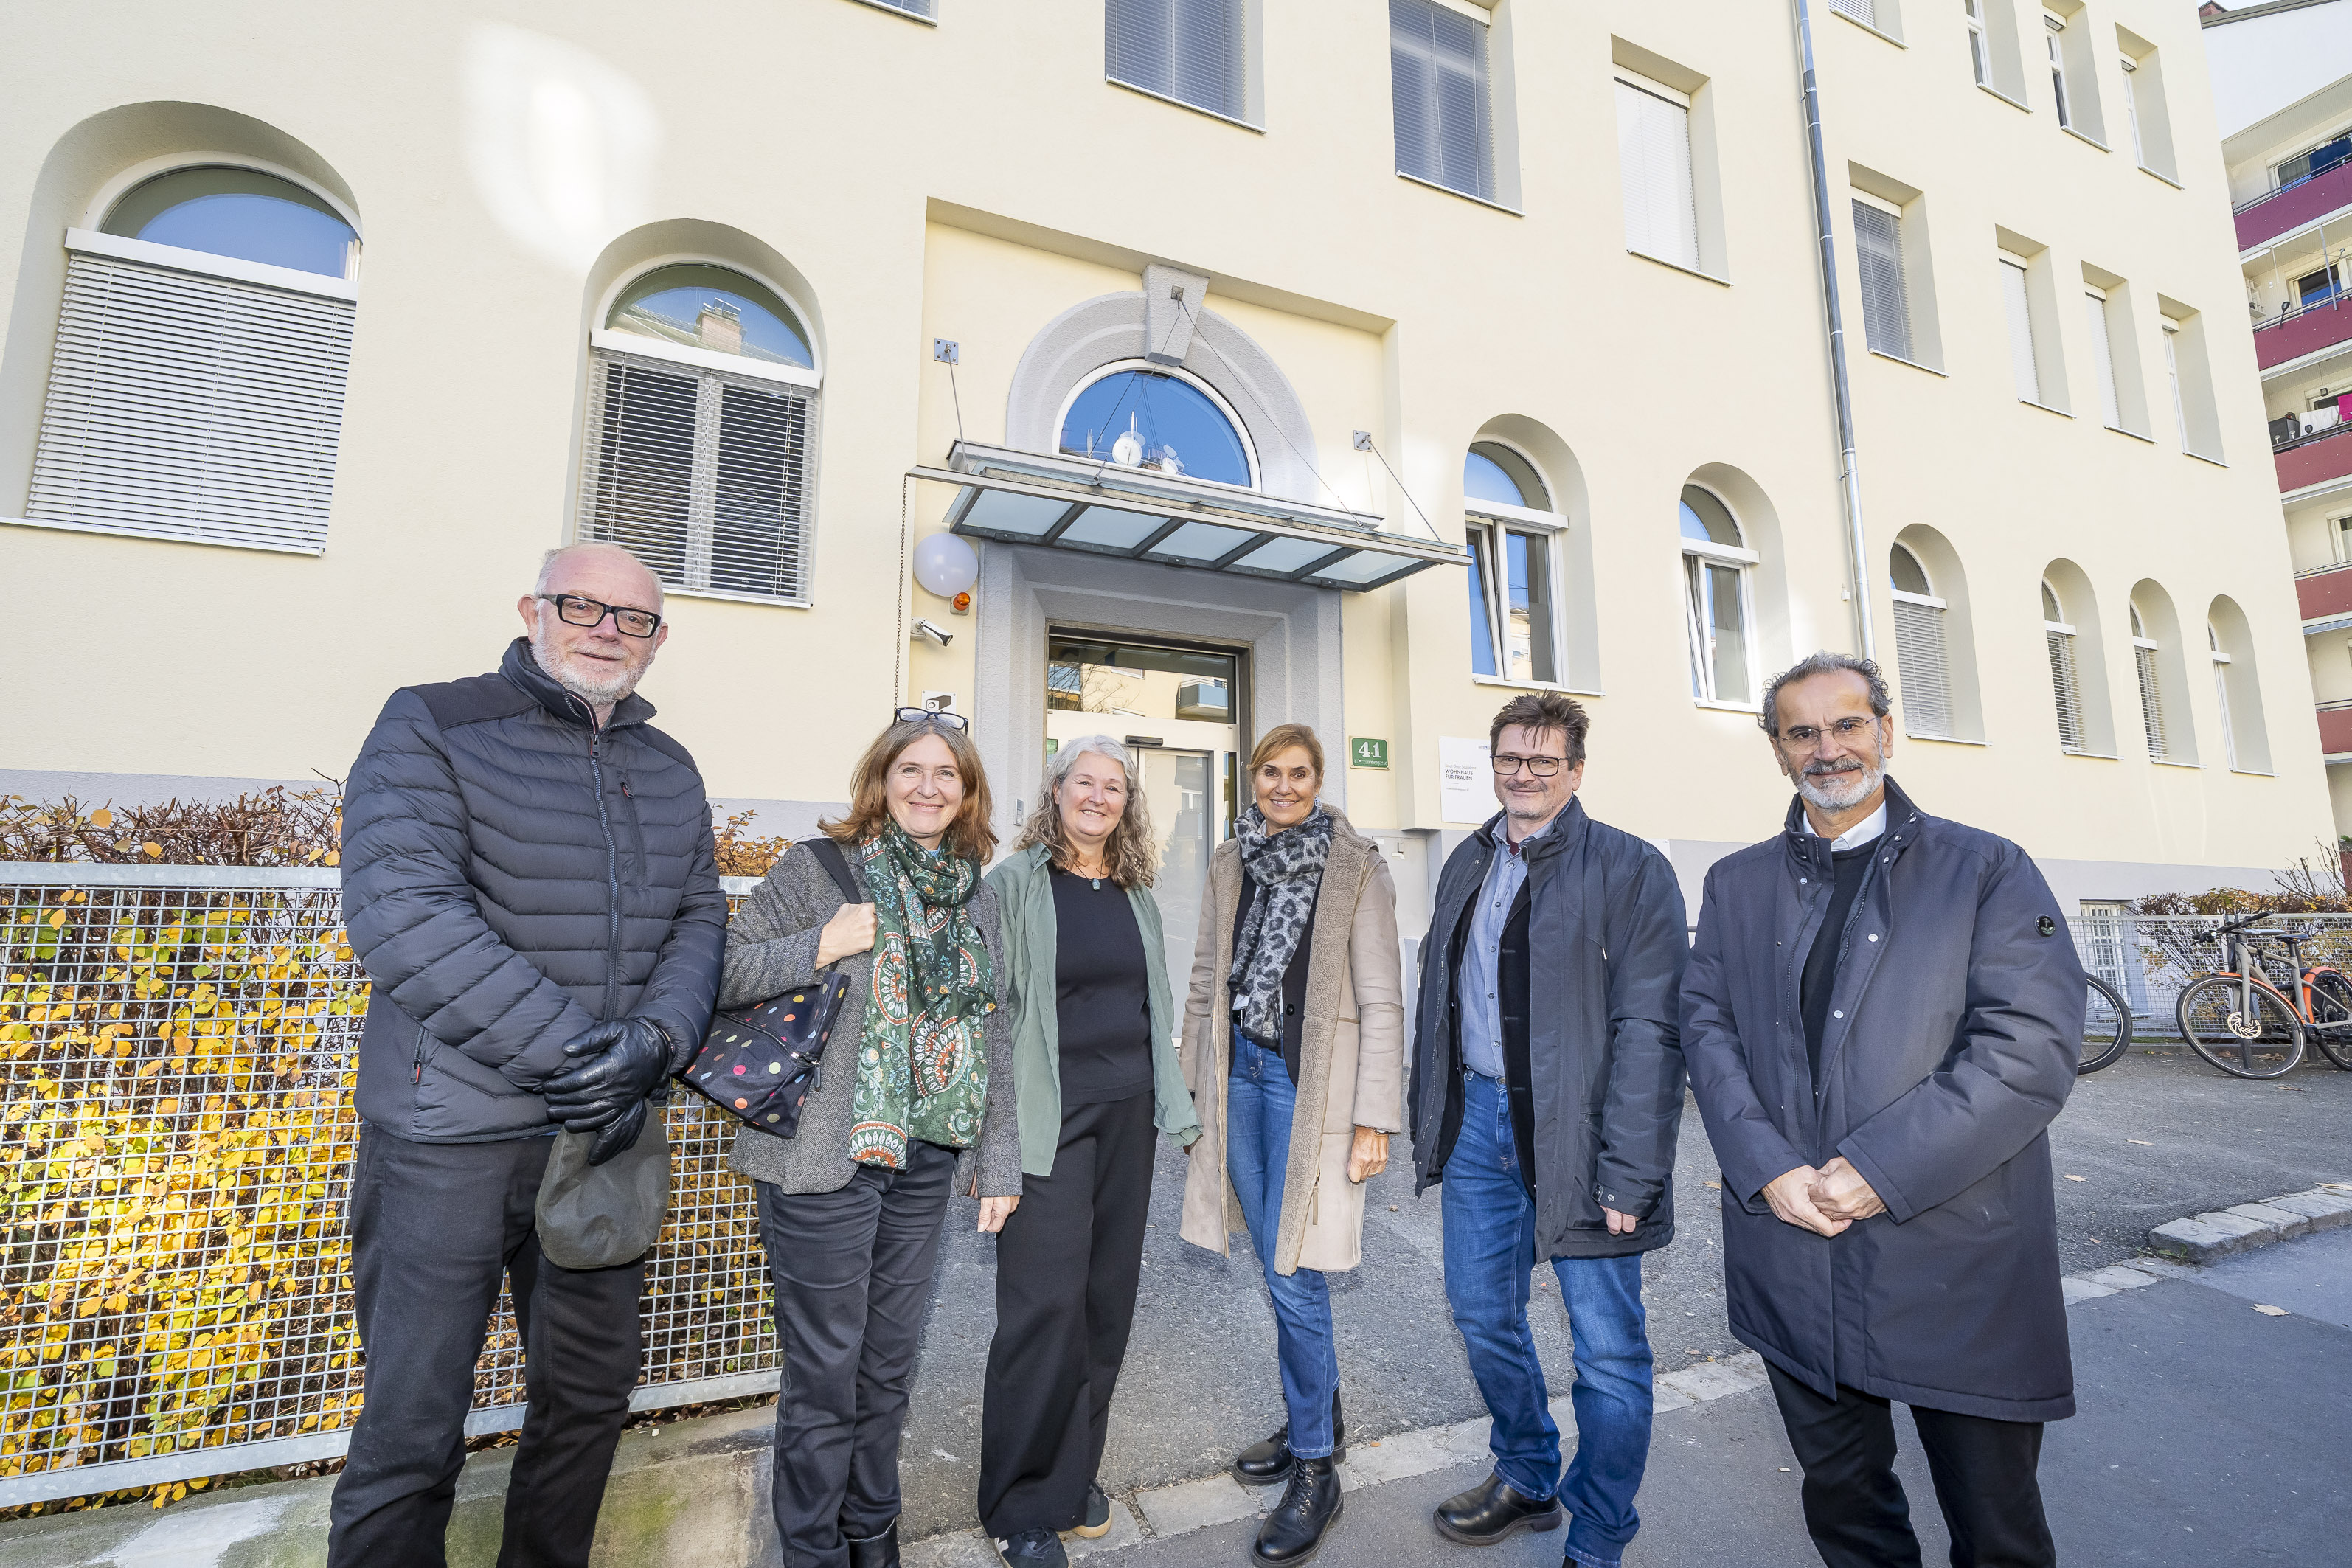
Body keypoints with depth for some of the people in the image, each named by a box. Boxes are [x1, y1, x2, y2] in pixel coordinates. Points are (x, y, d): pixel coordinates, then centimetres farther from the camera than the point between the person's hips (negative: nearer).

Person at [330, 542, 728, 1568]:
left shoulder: (670, 769, 9)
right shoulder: (432, 726, -7)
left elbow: (700, 916, 6)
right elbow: (400, 910, -18)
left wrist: (654, 1042, -13)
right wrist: (564, 1047, -22)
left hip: (609, 1128, 6)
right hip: (453, 1134, -5)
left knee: (591, 1387, 19)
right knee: (414, 1424, 7)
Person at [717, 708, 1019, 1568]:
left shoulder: (977, 896, 8)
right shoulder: (816, 868, -6)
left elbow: (992, 1033, 10)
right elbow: (722, 973, -7)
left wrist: (998, 1161, 9)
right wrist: (816, 948, -22)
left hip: (927, 1160, 5)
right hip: (823, 1159, -4)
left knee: (889, 1364, 18)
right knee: (823, 1369, 9)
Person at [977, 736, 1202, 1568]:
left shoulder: (1137, 894, 11)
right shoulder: (1014, 882, -5)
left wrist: (1173, 1101, 14)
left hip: (1127, 1114, 6)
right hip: (1049, 1117, -5)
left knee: (1108, 1296, 12)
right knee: (1045, 1303, -1)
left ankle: (1073, 1475, 33)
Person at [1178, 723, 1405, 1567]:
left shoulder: (1356, 867, -7)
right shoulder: (1231, 862, 8)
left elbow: (1381, 1001, -8)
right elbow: (1206, 979, 12)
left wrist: (1374, 1119, -11)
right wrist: (1190, 1083, 11)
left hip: (1310, 1080, -5)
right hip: (1238, 1071, 5)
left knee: (1293, 1274, -1)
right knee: (1275, 1266, 16)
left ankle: (1315, 1471, 20)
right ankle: (1317, 1417, 38)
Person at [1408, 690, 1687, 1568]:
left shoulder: (1631, 870, -8)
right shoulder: (1468, 866, 10)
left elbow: (1648, 1028, -13)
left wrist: (1627, 1172, -17)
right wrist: (1431, 1124, 10)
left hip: (1577, 1131, -5)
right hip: (1479, 1118, 6)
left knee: (1608, 1350, 8)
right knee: (1482, 1314, 17)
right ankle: (1526, 1480, 42)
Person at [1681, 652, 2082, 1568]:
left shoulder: (1987, 869, -1)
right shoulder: (1737, 884, 8)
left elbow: (2034, 1044, -11)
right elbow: (1707, 1027, 2)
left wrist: (1883, 1169, -17)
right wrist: (1767, 1168, -11)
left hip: (1958, 1260, -2)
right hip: (1791, 1252, 3)